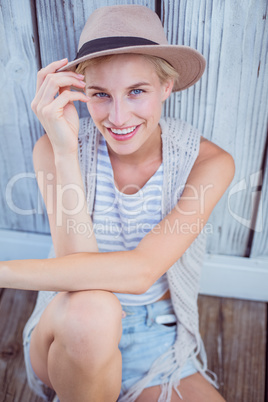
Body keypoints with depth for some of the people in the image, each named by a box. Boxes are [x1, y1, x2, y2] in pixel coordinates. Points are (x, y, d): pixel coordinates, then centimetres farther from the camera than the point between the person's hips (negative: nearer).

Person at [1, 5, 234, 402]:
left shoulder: (208, 162, -15)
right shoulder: (56, 148, -14)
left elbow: (140, 271, -27)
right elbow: (82, 280, -22)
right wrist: (65, 152, -31)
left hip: (158, 347, 1)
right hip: (72, 338, 0)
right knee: (89, 308, -33)